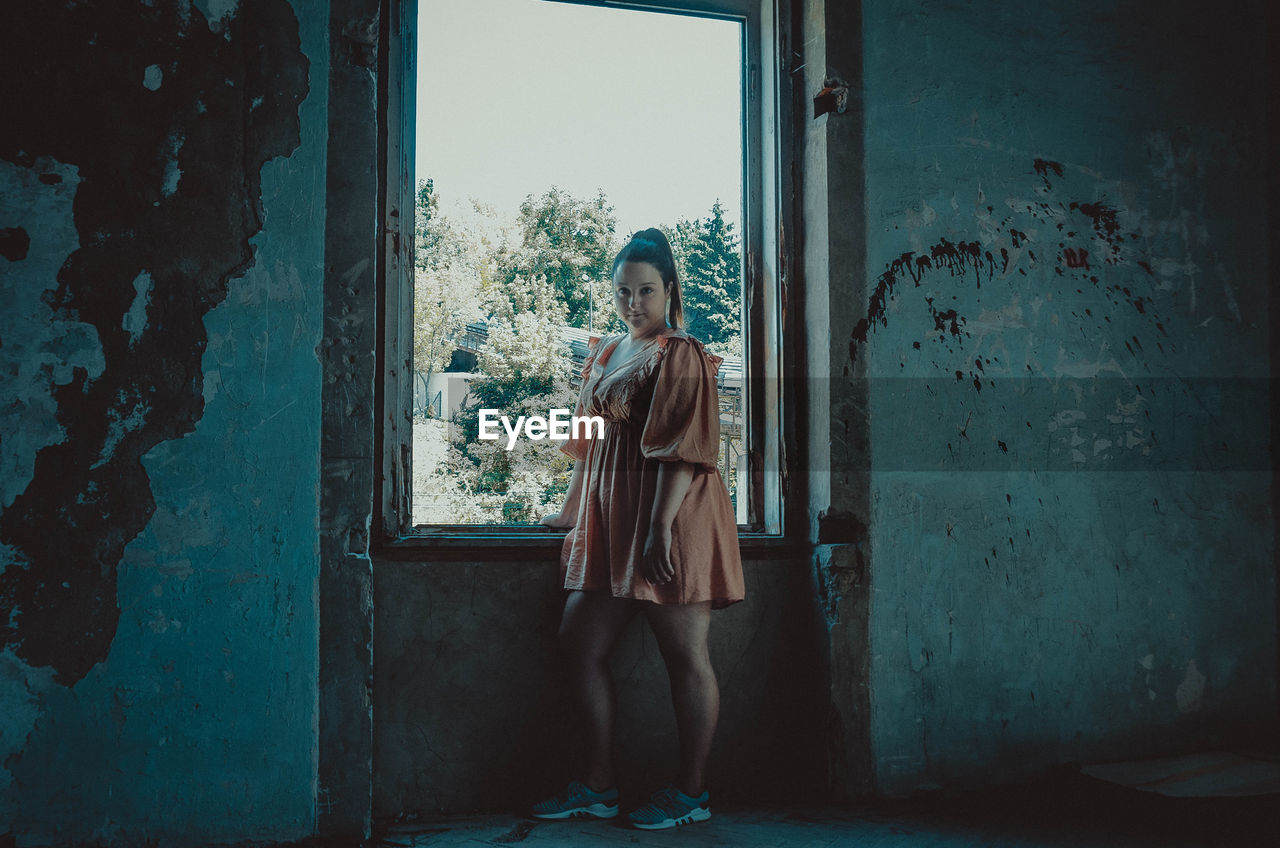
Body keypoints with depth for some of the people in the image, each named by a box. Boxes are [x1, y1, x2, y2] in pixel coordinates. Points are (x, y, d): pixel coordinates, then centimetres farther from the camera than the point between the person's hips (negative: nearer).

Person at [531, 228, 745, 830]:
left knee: (685, 656, 0)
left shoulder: (681, 357, -7)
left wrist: (660, 526, -24)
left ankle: (691, 791, 12)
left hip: (670, 515, -8)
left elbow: (682, 450, -16)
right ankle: (598, 786, 17)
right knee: (579, 644, 7)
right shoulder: (603, 355, 17)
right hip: (609, 520, 8)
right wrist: (572, 511, 25)